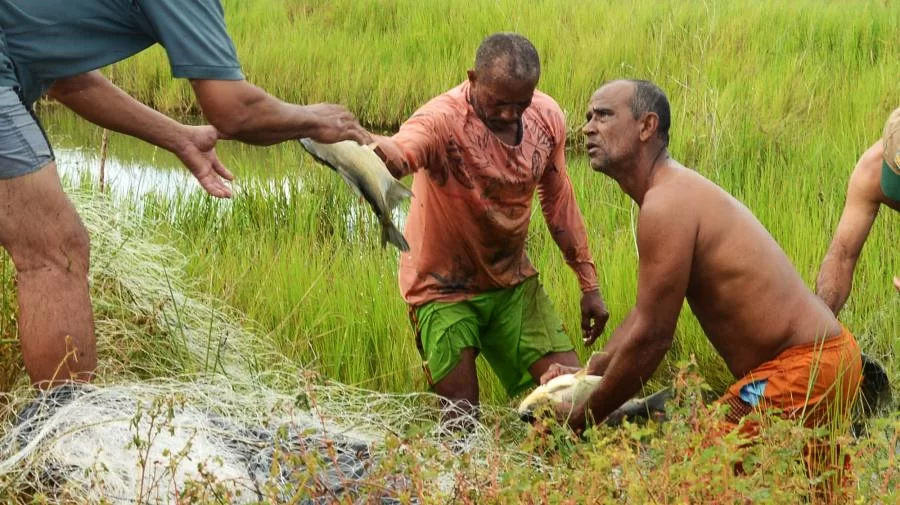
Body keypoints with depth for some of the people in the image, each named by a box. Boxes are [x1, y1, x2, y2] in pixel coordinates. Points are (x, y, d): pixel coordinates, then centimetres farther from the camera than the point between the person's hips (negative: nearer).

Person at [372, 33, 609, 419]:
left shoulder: (547, 118, -9)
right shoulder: (442, 120, -27)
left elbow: (560, 203, 6)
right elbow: (400, 150, -51)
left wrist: (589, 285, 10)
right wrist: (382, 152, -76)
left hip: (513, 279, 5)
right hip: (445, 287, -5)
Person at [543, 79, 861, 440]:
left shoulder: (666, 205, -18)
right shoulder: (677, 191, 15)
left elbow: (650, 336, -18)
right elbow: (645, 313, 25)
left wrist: (581, 419, -9)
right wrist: (590, 372, 17)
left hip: (805, 368, -10)